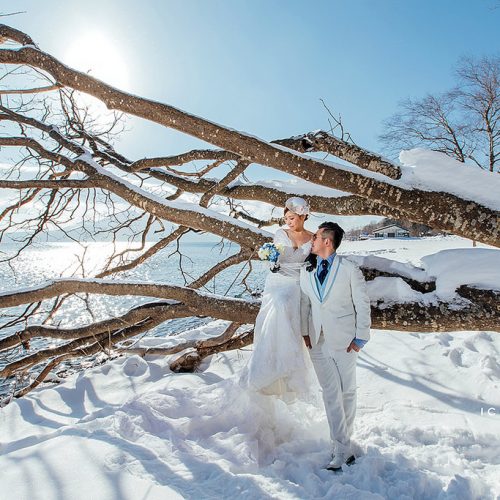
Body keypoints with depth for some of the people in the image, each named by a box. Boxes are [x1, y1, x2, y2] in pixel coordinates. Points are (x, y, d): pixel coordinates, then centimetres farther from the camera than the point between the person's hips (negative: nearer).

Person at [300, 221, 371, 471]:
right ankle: (342, 450, 17)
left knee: (347, 391, 10)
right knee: (330, 394, 6)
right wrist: (305, 332, 7)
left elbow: (363, 304, -5)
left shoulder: (350, 270, -8)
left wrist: (360, 338, -6)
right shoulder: (306, 271, 5)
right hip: (318, 340, 3)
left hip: (343, 339, -3)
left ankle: (343, 440, 30)